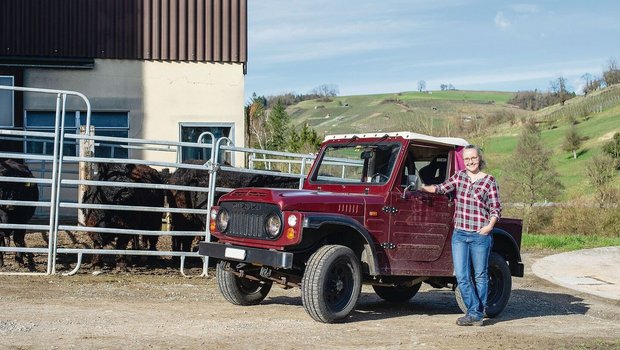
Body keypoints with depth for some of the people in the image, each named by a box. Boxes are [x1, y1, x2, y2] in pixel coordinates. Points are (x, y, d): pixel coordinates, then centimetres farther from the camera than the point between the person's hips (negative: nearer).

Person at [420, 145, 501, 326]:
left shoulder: (489, 180, -1)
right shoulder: (459, 176, 9)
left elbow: (496, 208, -1)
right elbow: (441, 188, 8)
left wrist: (490, 225, -15)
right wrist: (422, 188, -5)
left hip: (480, 236, -3)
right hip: (459, 234, 3)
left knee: (480, 276, 7)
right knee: (461, 276, -3)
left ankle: (477, 313, 17)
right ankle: (474, 312, 5)